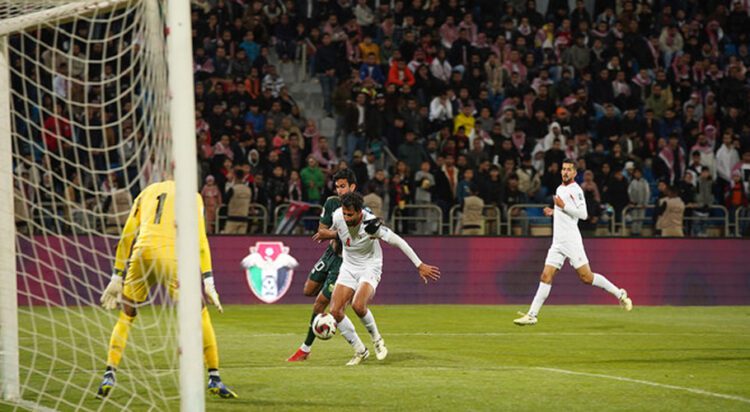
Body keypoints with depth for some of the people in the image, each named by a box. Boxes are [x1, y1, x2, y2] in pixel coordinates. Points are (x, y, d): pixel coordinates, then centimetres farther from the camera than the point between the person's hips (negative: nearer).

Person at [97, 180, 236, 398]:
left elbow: (127, 236, 21)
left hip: (142, 254, 2)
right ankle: (214, 378, 6)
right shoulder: (192, 196, 17)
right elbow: (200, 239, 5)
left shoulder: (147, 192, 26)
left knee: (126, 315, 15)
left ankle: (109, 375, 3)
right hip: (172, 255, -2)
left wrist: (117, 276, 22)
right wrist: (208, 280, 2)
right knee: (199, 316, 10)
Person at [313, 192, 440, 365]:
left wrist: (420, 265, -20)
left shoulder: (370, 224, -27)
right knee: (335, 311, -10)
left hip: (369, 268, -5)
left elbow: (398, 242, -21)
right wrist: (328, 234, -7)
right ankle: (360, 351, 7)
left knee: (358, 305, -30)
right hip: (348, 267, 5)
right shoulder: (338, 216, -13)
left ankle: (377, 339, -1)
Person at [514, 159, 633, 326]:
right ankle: (532, 315, -4)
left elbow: (583, 214, -18)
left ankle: (619, 294, 8)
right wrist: (554, 212, 16)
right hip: (557, 242, 7)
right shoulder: (559, 189, 18)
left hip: (571, 240, -7)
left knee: (586, 277, -7)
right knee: (546, 277, -1)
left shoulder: (575, 190, -8)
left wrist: (563, 206, -20)